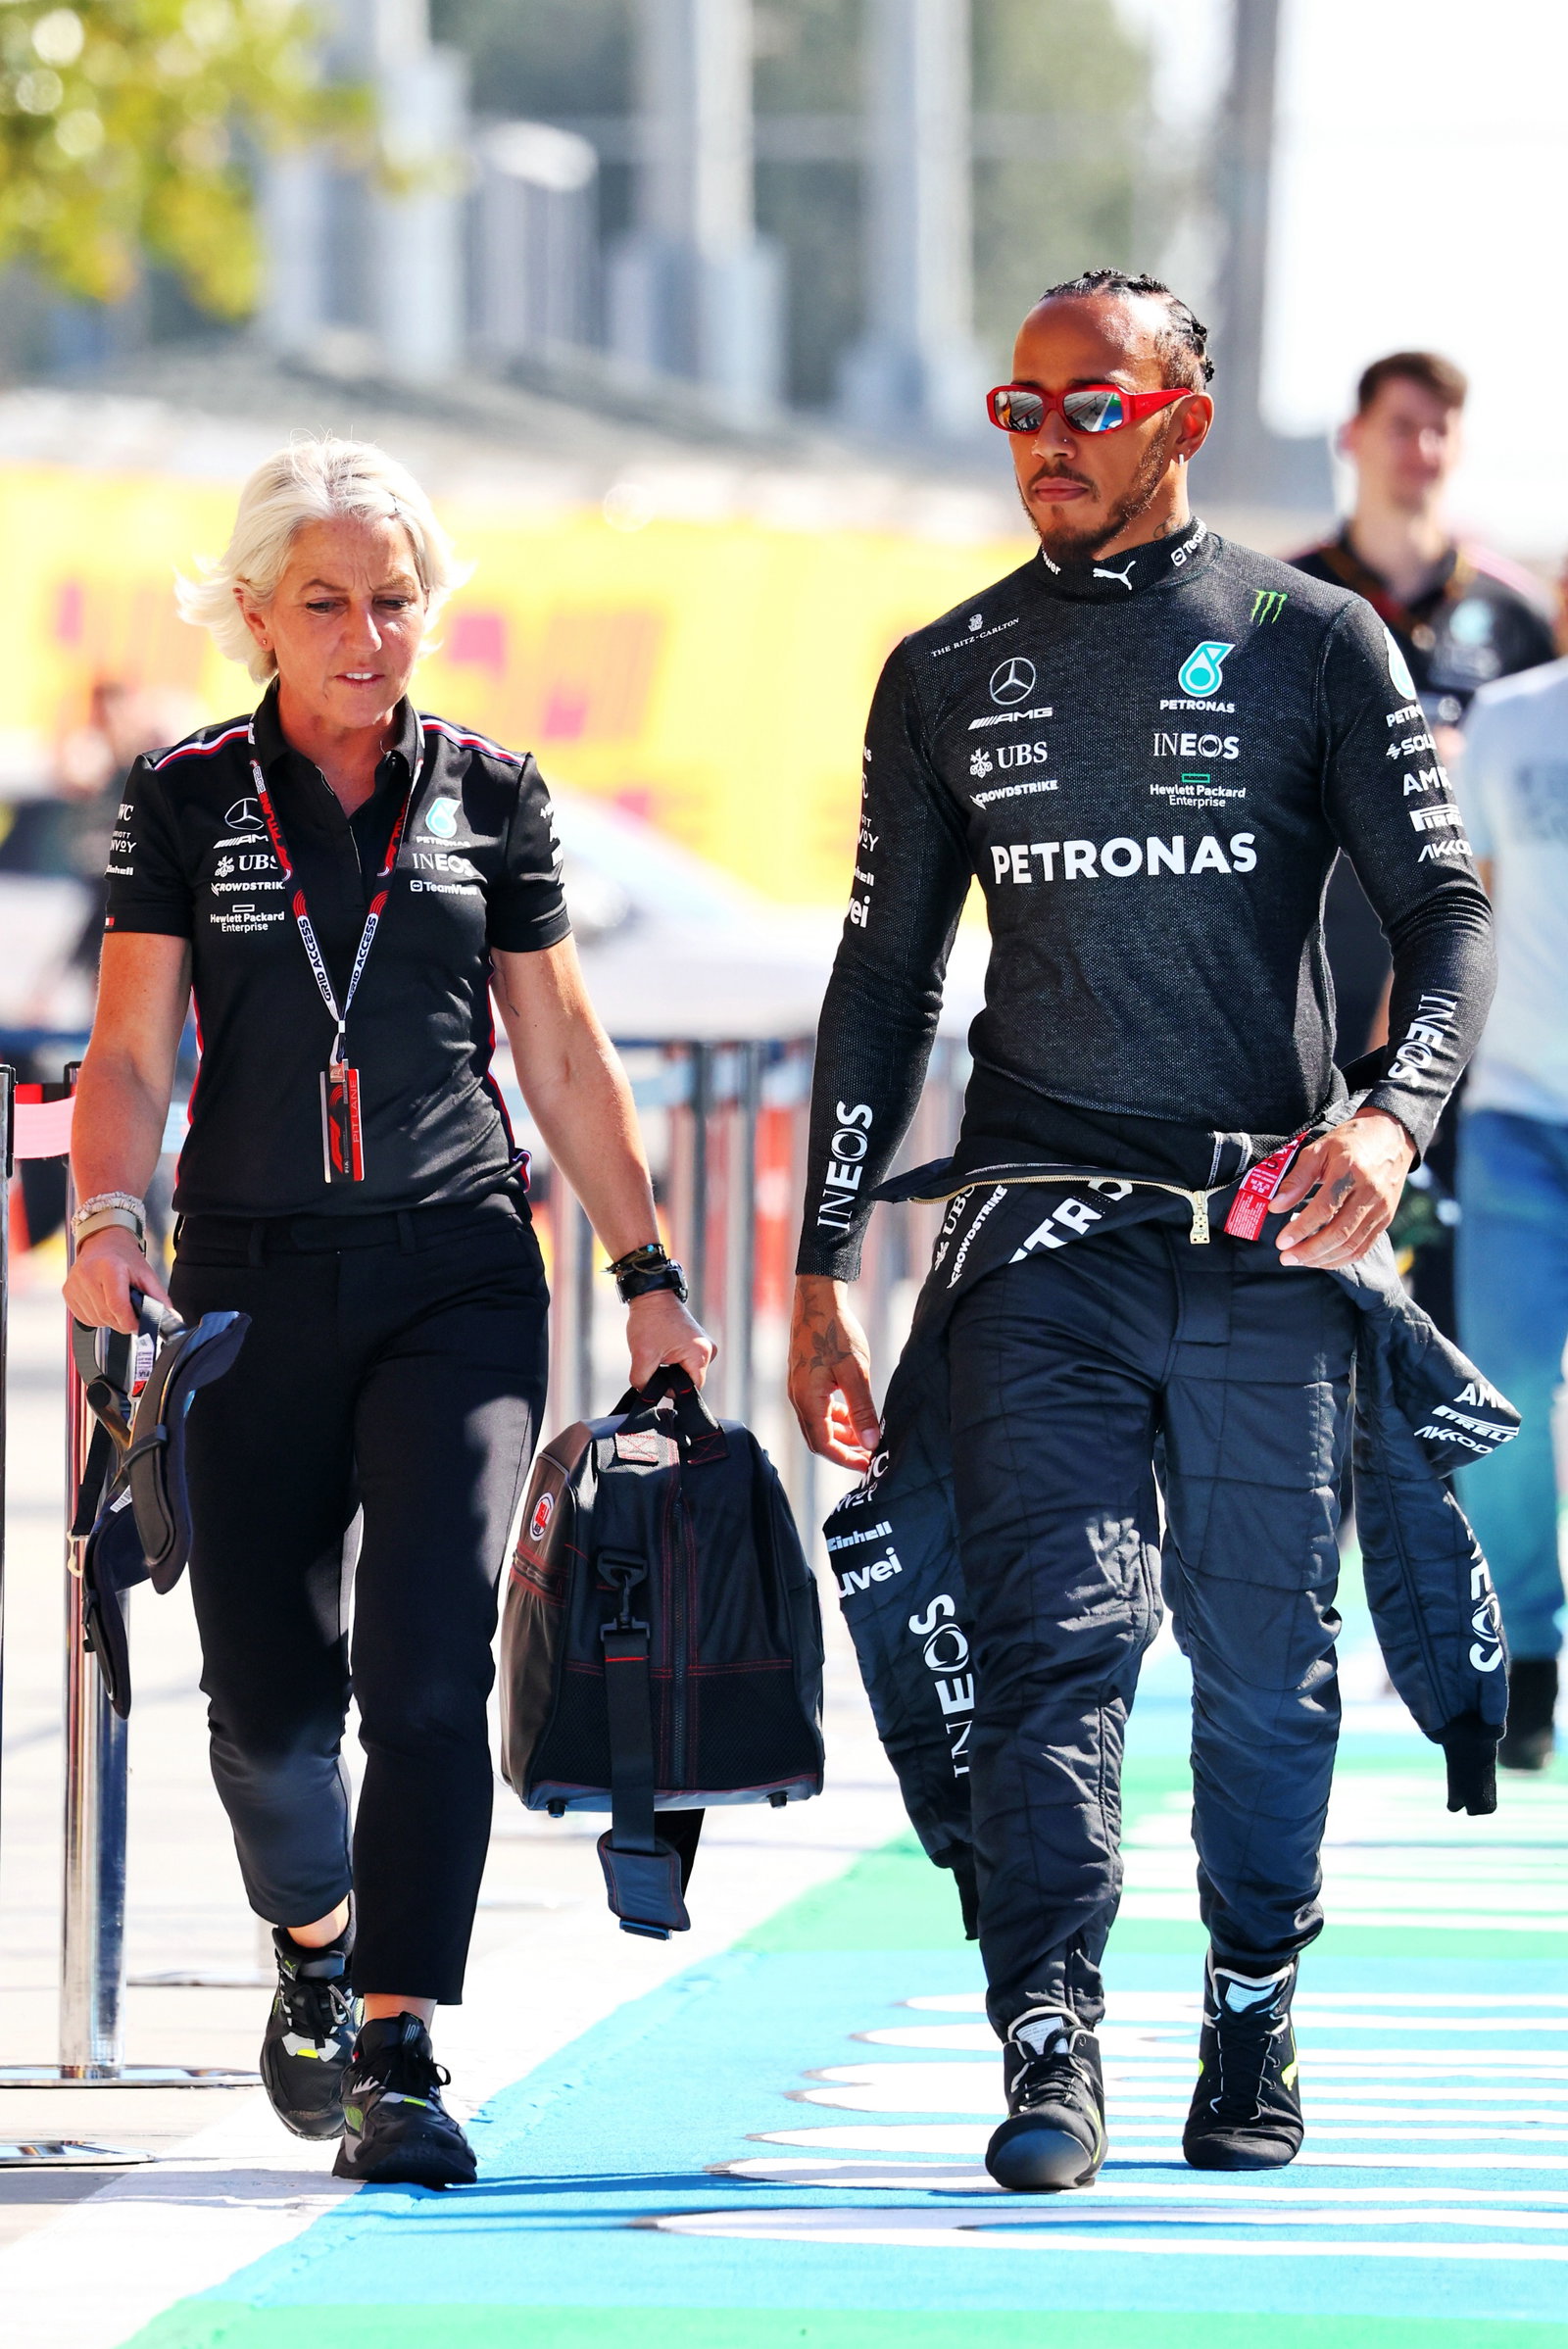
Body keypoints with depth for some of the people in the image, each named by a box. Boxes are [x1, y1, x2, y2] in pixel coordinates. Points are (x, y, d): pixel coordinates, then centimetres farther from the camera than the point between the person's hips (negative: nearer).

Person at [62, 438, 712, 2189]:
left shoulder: (487, 797, 8)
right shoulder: (187, 800, 6)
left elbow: (564, 1059, 13)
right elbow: (131, 1054, 2)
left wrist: (647, 1277, 10)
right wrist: (108, 1216, -16)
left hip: (457, 1274, 0)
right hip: (258, 1282, 0)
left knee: (428, 1662, -15)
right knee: (266, 1693, 1)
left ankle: (398, 2050, -16)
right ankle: (315, 1943, 32)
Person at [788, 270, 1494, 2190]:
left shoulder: (1311, 643, 4)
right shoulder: (946, 677, 12)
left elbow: (1444, 909, 2)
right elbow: (881, 985, 15)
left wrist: (1392, 1114, -18)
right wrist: (821, 1276, 10)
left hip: (1266, 1235, -1)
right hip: (1041, 1233, 1)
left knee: (1263, 1657, 4)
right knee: (1052, 1635, -12)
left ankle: (1253, 2023, 20)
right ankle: (1049, 2051, -17)